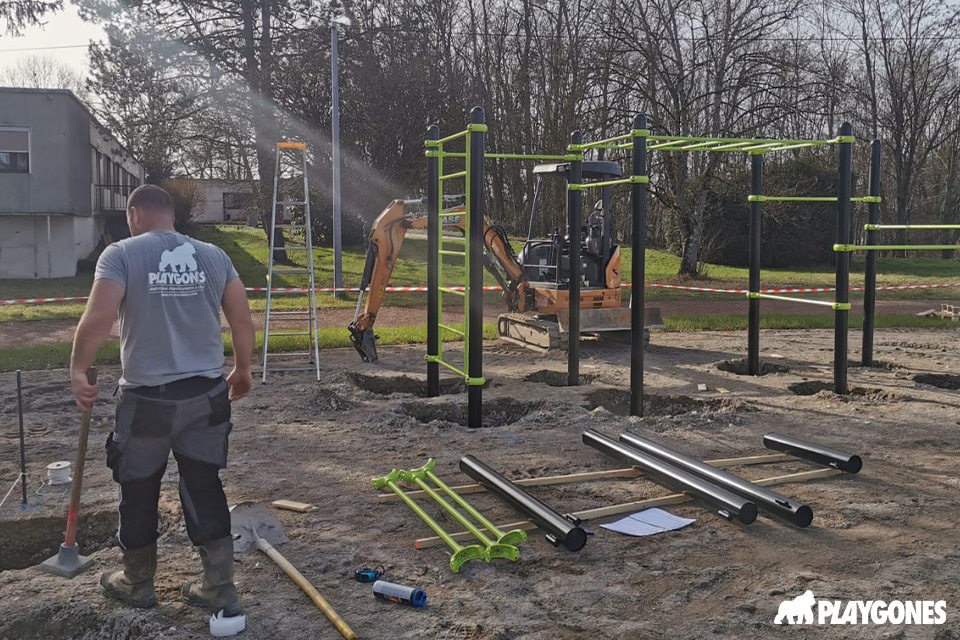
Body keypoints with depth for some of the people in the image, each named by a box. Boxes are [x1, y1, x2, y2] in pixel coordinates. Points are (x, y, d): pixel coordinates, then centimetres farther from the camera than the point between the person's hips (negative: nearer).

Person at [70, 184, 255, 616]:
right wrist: (243, 370, 18)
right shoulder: (214, 256, 5)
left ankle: (137, 583, 32)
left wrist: (78, 371, -4)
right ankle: (219, 589, 16)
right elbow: (243, 320, 4)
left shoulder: (121, 254, -7)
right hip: (207, 394, 4)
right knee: (205, 489, 11)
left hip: (147, 398, -3)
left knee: (138, 492, 15)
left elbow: (98, 320, -17)